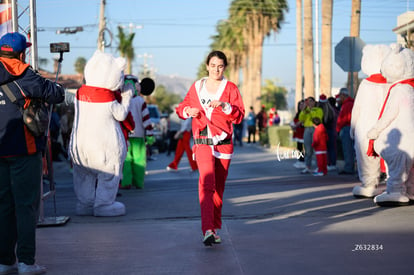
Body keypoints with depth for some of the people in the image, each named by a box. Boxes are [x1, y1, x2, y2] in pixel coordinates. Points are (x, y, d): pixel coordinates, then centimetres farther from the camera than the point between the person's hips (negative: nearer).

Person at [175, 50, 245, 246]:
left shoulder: (230, 88, 6)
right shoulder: (196, 87, 10)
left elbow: (240, 116, -3)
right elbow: (181, 107, 19)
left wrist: (224, 106, -20)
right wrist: (188, 111, -4)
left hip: (224, 143, 1)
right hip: (203, 143, -1)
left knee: (218, 187, 8)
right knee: (207, 182, -19)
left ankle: (215, 228, 21)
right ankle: (207, 230, -27)